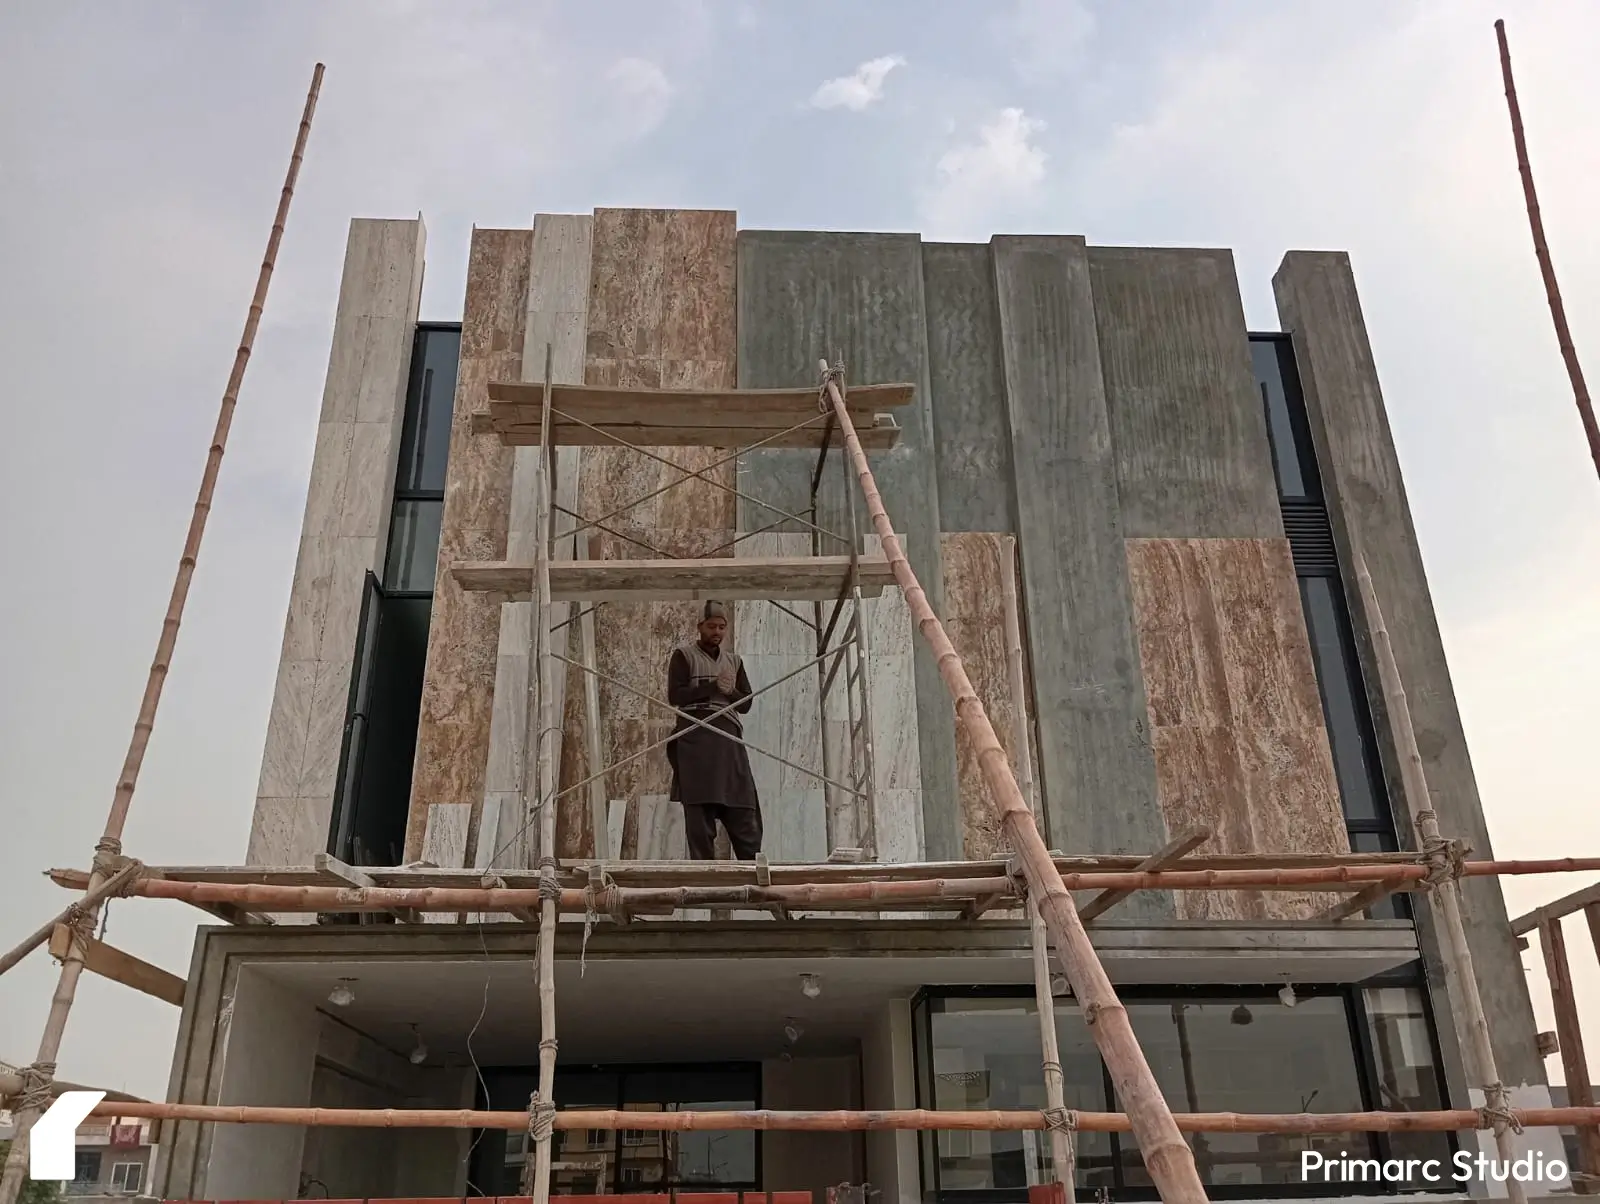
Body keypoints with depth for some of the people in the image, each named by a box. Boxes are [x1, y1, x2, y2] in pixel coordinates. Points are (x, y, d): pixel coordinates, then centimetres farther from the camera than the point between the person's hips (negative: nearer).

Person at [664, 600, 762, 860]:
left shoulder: (733, 660, 22)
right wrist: (713, 687, -12)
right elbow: (675, 695, -6)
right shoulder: (683, 655, 7)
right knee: (699, 812, -7)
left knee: (743, 814, 0)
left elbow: (746, 704, 17)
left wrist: (730, 691, -4)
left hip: (729, 738, 4)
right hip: (696, 738, -4)